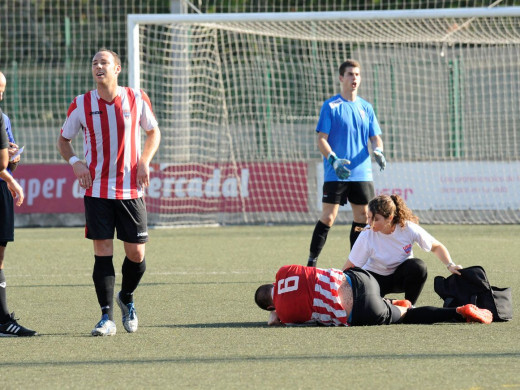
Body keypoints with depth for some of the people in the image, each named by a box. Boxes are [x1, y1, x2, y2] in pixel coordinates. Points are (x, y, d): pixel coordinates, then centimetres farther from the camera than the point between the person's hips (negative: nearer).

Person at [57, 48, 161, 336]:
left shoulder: (137, 99, 0)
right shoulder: (81, 105, -1)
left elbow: (153, 131, 14)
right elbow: (63, 139, 12)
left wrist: (145, 161, -2)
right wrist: (75, 162, -7)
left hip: (131, 190, 1)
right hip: (97, 190, -1)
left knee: (136, 254, 1)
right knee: (102, 252, -6)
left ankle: (126, 299, 29)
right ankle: (107, 317, -2)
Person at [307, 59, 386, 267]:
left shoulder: (366, 107, 12)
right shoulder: (331, 106, -2)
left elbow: (375, 137, 13)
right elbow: (321, 139, -6)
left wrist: (378, 151, -10)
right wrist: (333, 160, -22)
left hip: (362, 174, 5)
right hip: (335, 174, -5)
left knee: (362, 217, 6)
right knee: (328, 218, -9)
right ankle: (311, 263, -3)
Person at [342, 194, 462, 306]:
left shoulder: (408, 228, -21)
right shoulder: (367, 236, -24)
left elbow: (436, 247, -6)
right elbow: (349, 268, -19)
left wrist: (450, 265, -20)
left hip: (401, 275, 1)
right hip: (376, 277, -1)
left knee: (418, 266, -33)